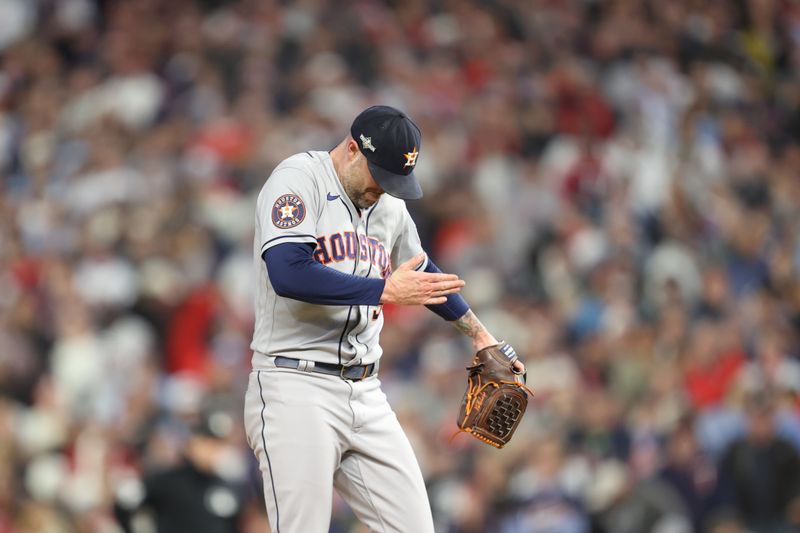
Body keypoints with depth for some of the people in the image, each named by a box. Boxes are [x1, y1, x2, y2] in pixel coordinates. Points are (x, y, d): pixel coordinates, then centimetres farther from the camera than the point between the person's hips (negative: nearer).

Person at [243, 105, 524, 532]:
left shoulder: (389, 206, 16)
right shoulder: (298, 178, -7)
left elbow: (422, 275, 35)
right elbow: (287, 273, -23)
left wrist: (478, 334, 45)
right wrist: (386, 291, -22)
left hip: (366, 397, 7)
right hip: (296, 392, -7)